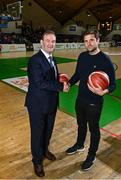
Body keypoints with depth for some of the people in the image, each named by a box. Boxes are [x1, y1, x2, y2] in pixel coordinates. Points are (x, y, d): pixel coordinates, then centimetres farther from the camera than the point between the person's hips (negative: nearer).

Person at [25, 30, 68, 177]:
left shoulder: (51, 59, 8)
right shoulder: (35, 60, -19)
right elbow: (39, 83, -26)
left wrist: (61, 81, -4)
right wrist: (61, 86, -21)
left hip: (51, 103, 8)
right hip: (38, 104, -8)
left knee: (48, 130, 24)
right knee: (37, 132, 10)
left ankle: (45, 150, 50)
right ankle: (37, 161, 33)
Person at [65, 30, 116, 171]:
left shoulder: (105, 60, -17)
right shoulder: (82, 56, 0)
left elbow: (113, 84, -15)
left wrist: (104, 91, -36)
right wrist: (69, 83, -6)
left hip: (94, 102, -5)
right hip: (80, 99, 6)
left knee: (93, 129, 13)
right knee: (81, 125, 24)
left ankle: (91, 155, 35)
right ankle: (79, 145, 49)